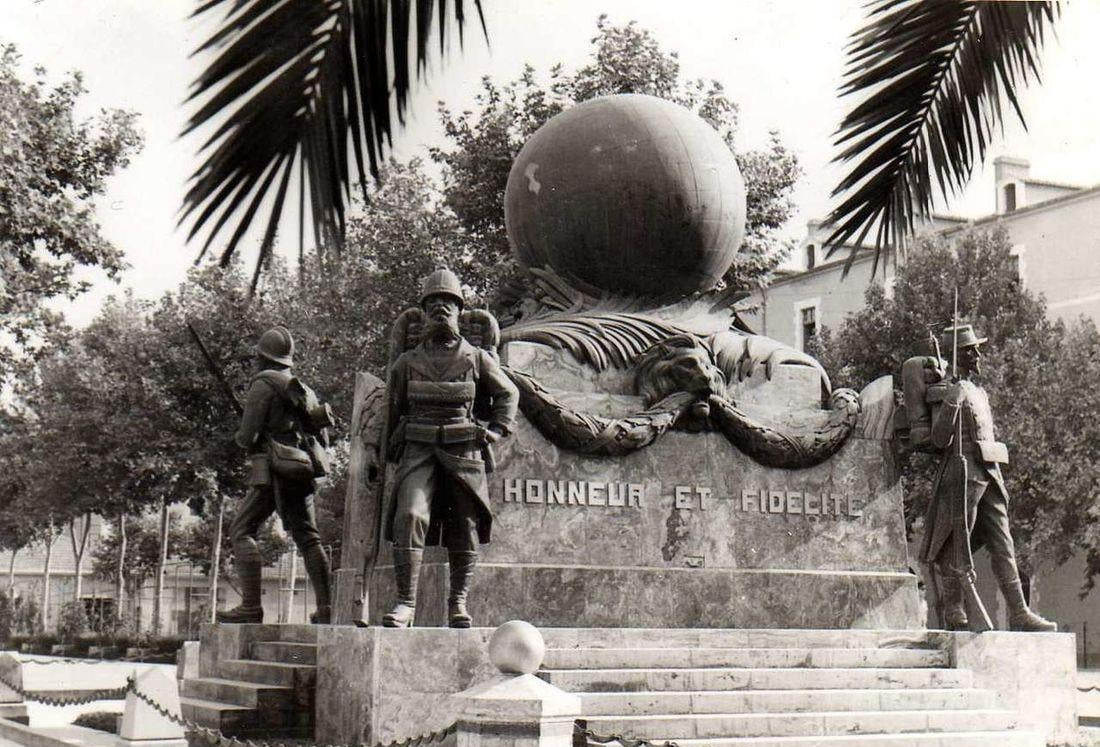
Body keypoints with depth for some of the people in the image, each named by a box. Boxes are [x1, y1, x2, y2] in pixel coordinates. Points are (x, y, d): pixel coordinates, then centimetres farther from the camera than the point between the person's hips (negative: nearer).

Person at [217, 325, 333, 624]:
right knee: (308, 538, 9)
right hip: (303, 472, 8)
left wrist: (239, 438, 12)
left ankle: (251, 607, -18)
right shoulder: (304, 390, 19)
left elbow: (248, 436, -10)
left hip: (274, 469, -7)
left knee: (242, 532, -6)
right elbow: (323, 439, 21)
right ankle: (325, 609, 4)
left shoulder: (264, 384, -4)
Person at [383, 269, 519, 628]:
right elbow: (392, 409, 19)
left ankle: (458, 602, 19)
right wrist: (390, 451, 21)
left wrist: (496, 430, 9)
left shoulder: (477, 359, 8)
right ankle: (405, 603, -15)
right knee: (409, 517, -18)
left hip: (463, 452, 1)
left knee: (465, 528, 3)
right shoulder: (407, 363, 9)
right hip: (418, 452, -1)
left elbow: (508, 394, 20)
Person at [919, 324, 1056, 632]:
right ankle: (953, 613, 4)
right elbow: (939, 439, -15)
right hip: (964, 473, -9)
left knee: (1003, 544, 5)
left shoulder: (978, 392, 20)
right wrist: (951, 403, -27)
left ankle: (1019, 613, 6)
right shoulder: (944, 391, -7)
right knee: (956, 545, -3)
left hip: (989, 474, 9)